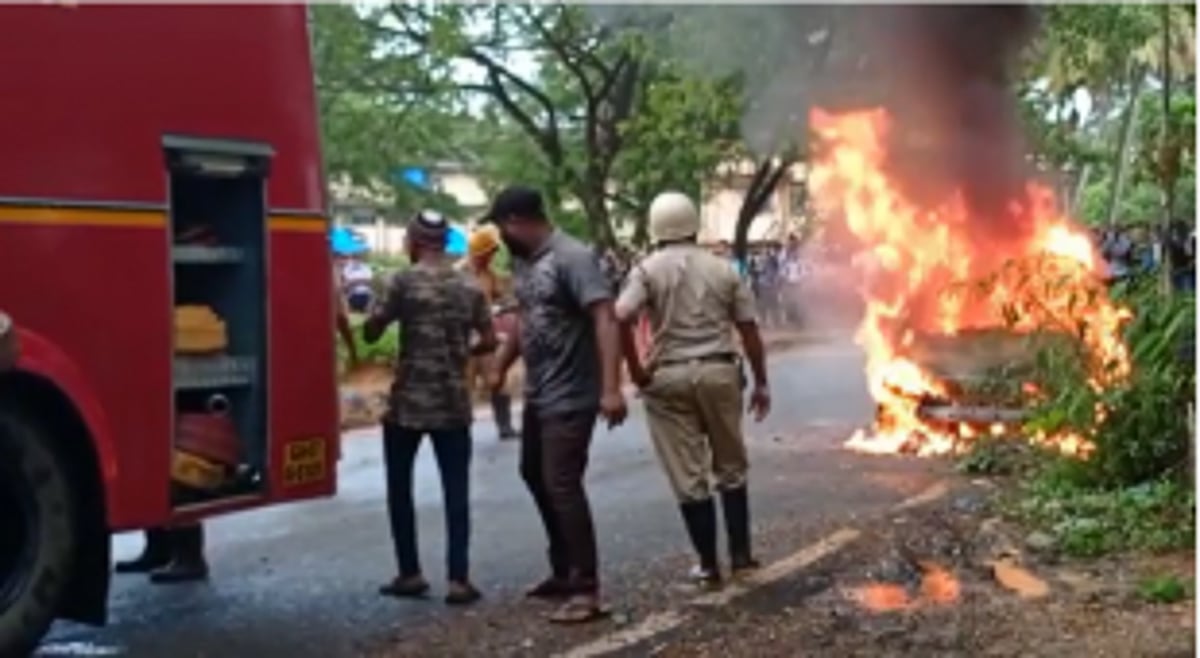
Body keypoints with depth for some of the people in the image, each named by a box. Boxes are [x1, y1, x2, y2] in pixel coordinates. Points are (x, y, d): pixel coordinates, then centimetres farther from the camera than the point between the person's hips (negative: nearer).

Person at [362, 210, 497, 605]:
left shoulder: (405, 281, -8)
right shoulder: (469, 287, 6)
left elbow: (371, 333, -4)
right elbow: (489, 341, 9)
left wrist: (381, 311, 16)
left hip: (408, 403, -3)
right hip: (453, 404, 3)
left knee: (400, 489, 11)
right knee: (456, 491, 4)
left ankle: (410, 574, 14)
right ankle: (458, 579, 0)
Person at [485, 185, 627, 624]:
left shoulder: (572, 257, -18)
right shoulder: (523, 261, 8)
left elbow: (605, 320, -25)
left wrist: (611, 388, -33)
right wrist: (500, 367, 28)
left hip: (570, 398, -10)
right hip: (537, 394, 10)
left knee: (562, 485, -9)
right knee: (535, 476, 18)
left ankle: (586, 590, 0)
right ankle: (563, 571, 33)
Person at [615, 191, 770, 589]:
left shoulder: (648, 270, -2)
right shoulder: (723, 270, 6)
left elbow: (620, 319, -18)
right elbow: (749, 331, 5)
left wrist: (636, 370, -8)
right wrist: (761, 383, 11)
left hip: (669, 377, -2)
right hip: (719, 372, 2)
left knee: (689, 477, 5)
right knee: (730, 467, 19)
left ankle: (708, 565, 10)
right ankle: (741, 553, 20)